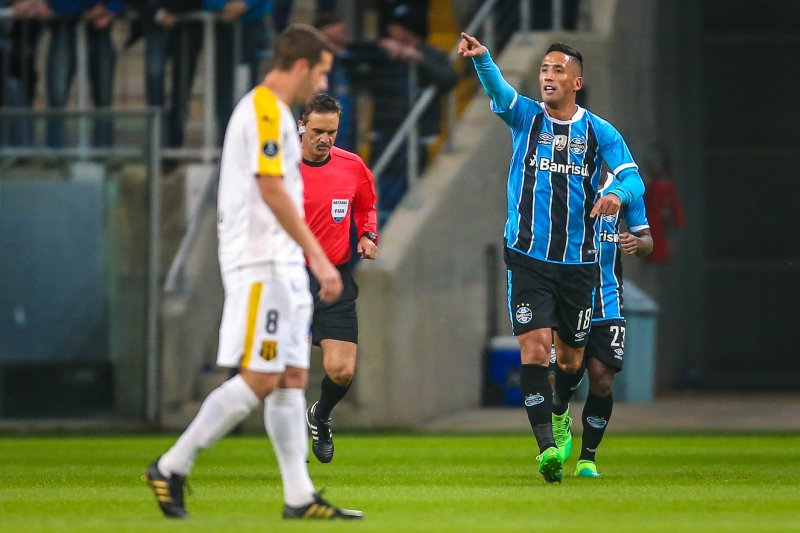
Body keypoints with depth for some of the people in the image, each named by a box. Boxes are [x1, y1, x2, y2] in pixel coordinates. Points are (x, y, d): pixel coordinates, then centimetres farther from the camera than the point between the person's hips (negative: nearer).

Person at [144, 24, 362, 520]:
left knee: (292, 378, 6)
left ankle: (300, 496, 5)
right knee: (259, 378, -12)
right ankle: (172, 468, -6)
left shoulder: (272, 110, 19)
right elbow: (272, 190, -20)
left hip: (280, 265, 10)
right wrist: (318, 256, -21)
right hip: (262, 263, -10)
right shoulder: (266, 111, -12)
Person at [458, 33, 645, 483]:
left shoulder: (599, 132, 2)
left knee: (571, 360, 11)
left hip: (579, 263, 2)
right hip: (528, 258, -1)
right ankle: (547, 446, -19)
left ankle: (558, 412, 44)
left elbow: (634, 178, -7)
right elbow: (499, 89, -19)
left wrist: (619, 195, -31)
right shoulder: (525, 116, 1)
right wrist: (481, 58, -40)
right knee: (535, 348, -16)